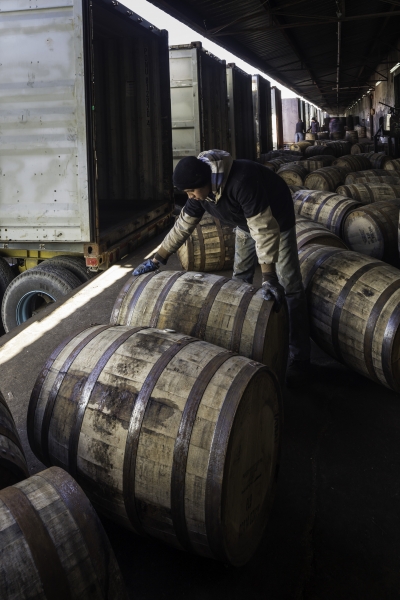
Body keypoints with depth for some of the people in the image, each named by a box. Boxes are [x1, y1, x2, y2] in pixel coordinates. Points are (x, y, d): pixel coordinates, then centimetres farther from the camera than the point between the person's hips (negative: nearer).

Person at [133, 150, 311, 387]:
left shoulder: (241, 182, -41)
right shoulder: (200, 192, -15)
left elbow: (264, 230, -41)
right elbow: (183, 226, -3)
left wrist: (269, 276, -45)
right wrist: (157, 260, -2)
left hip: (277, 220, -8)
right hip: (246, 224, 8)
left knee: (289, 286, -11)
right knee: (240, 280, 11)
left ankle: (300, 359, -8)